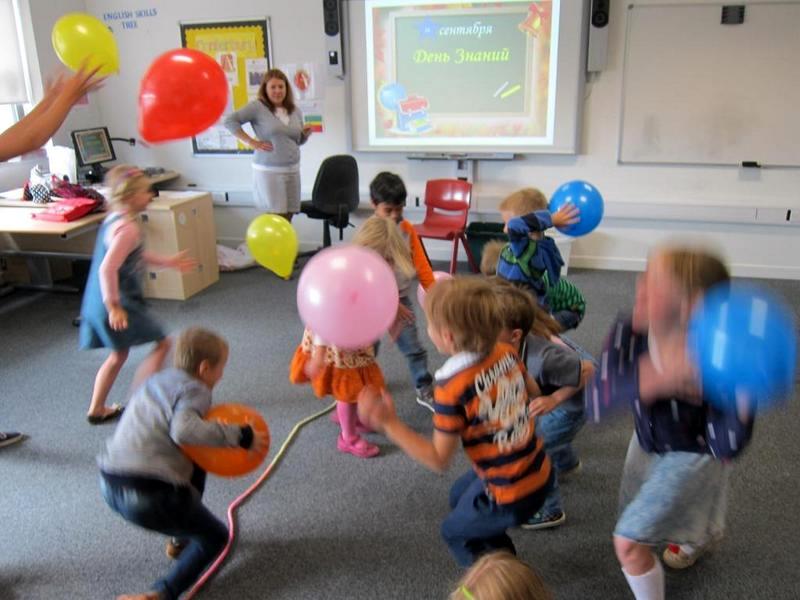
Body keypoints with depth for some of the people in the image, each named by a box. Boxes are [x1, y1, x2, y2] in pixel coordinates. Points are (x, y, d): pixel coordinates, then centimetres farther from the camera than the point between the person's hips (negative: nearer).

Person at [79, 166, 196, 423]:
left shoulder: (114, 219, 9)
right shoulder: (127, 228, -23)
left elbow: (136, 256, 23)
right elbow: (107, 269, -31)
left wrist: (169, 261, 26)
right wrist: (113, 307, -25)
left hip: (97, 303, 10)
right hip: (120, 304, -10)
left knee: (119, 354, 25)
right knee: (161, 344, 3)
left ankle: (97, 409, 34)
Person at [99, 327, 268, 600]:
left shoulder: (156, 380, 16)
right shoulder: (193, 391, -9)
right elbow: (184, 431, -29)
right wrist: (240, 436, -21)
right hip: (150, 498, -8)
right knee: (215, 536, 14)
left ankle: (182, 538, 36)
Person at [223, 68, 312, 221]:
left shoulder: (295, 111, 13)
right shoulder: (258, 107, -5)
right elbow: (229, 120, -8)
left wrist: (306, 134, 0)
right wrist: (250, 142, -12)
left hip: (292, 170, 6)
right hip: (269, 171, -6)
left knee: (288, 216, 6)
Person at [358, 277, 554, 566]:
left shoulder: (452, 388, -29)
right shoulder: (506, 352, -10)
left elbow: (439, 460, -21)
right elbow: (533, 391, 10)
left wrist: (389, 423, -23)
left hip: (511, 496, -7)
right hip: (541, 473, 7)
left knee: (454, 532, 21)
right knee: (459, 496, 31)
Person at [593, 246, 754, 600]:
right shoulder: (628, 334, -30)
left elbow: (726, 447, -34)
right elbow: (600, 395, -40)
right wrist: (654, 379, -58)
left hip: (693, 455, -5)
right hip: (649, 442, 5)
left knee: (629, 543, -8)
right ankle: (702, 537, 69)